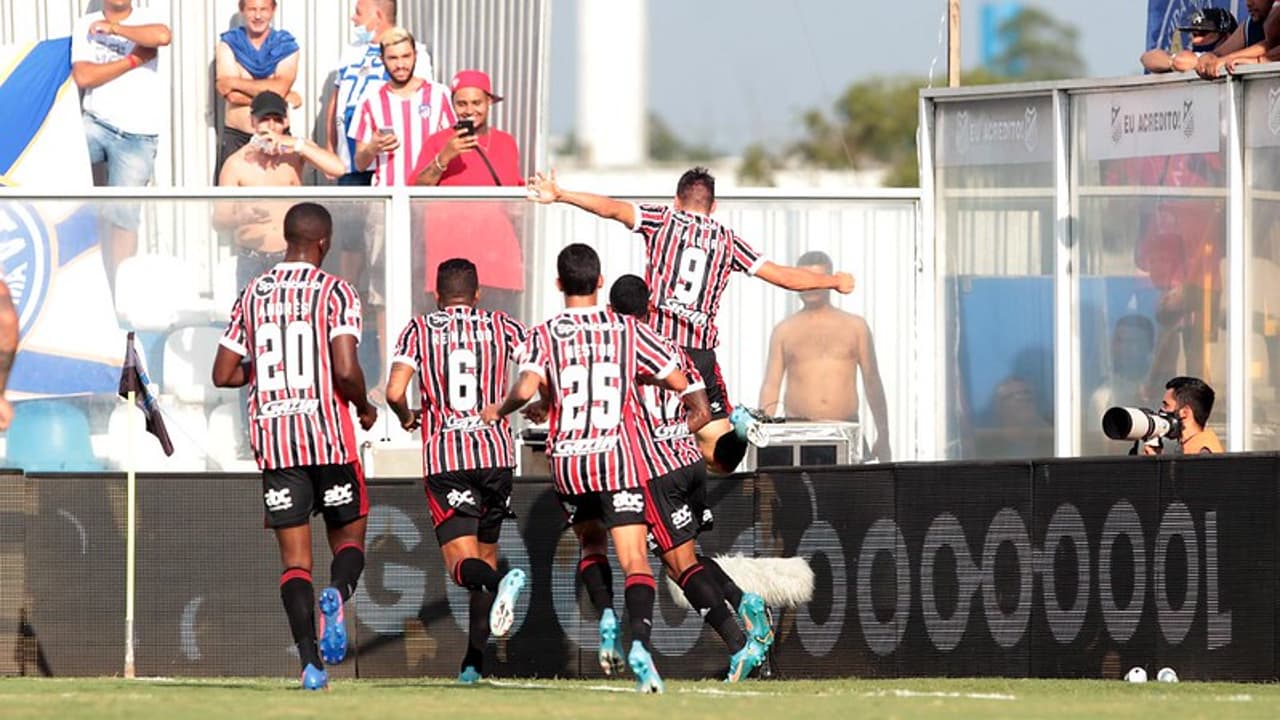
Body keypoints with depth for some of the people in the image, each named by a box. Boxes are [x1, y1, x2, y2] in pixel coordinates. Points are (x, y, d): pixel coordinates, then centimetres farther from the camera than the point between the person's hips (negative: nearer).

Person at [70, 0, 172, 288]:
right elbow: (83, 76, -8)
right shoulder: (85, 26, 6)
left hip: (137, 137, -1)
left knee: (123, 218, 0)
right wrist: (134, 59, -10)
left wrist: (113, 28, -13)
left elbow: (163, 36, -24)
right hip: (97, 124, 1)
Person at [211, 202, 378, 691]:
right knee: (349, 536, 14)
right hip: (329, 438, -3)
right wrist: (365, 408, 5)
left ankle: (310, 661, -12)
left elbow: (223, 374, 10)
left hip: (273, 444, 3)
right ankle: (337, 594, -20)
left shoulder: (253, 295, 9)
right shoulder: (334, 292, -4)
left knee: (294, 558, 3)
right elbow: (346, 371, -15)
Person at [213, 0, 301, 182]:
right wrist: (286, 98, -9)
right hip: (236, 138, 0)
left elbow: (279, 88, -13)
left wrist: (235, 82, -9)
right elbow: (231, 95, -10)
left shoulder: (286, 46, 4)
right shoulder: (228, 44, 4)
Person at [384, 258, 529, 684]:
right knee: (486, 552, 17)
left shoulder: (419, 330, 6)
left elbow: (394, 393, -5)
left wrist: (408, 419, 16)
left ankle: (498, 584, -44)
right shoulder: (502, 327, 9)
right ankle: (474, 660, 13)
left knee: (463, 562, -8)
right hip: (496, 452, 2)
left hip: (444, 456, -2)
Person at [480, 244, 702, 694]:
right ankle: (639, 638, -33)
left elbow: (527, 388, -15)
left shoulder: (544, 335, 1)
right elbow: (678, 382, 6)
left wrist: (500, 411, 6)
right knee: (634, 560, -9)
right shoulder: (628, 330, 4)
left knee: (591, 546, 27)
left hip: (568, 461, 1)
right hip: (619, 458, -1)